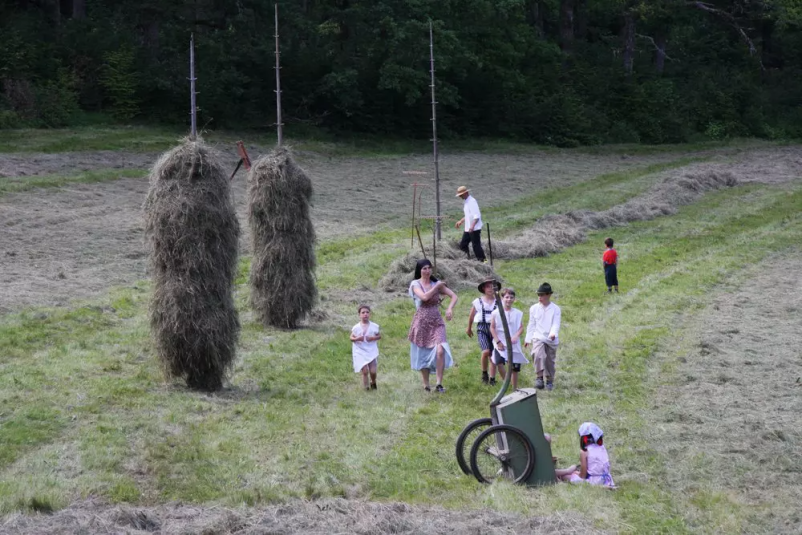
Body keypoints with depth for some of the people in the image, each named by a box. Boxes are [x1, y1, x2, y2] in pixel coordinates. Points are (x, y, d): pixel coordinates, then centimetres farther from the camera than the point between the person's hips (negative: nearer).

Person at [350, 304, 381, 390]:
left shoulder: (374, 326, -3)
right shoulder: (356, 327, -5)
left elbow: (379, 336, 6)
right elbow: (351, 338, 3)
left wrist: (373, 338, -14)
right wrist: (357, 339, -18)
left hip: (372, 352, 1)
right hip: (360, 352, -1)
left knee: (373, 371, 0)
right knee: (365, 371, -8)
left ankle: (373, 383, 30)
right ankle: (366, 386, 9)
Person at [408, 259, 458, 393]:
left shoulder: (437, 283, 7)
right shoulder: (415, 284, -2)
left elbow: (454, 296, 6)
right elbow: (424, 297, -20)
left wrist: (450, 308, -12)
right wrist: (436, 287, -10)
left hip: (436, 322, 1)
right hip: (421, 322, -1)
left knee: (440, 350, -19)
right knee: (423, 354, 5)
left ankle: (439, 384, -16)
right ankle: (426, 385, 17)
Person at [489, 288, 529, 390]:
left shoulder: (518, 313, 3)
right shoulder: (496, 313, -2)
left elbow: (521, 327, 1)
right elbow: (492, 328, -1)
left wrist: (516, 336, -19)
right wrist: (498, 341, -10)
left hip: (514, 344, 2)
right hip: (501, 344, -2)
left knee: (515, 368, 5)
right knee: (499, 362, -23)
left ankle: (515, 388, 21)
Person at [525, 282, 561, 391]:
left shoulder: (555, 309, -3)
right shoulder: (534, 308, 3)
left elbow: (556, 324, -11)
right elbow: (531, 325, 11)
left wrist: (553, 333, -31)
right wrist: (528, 339, 13)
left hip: (551, 340, 0)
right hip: (538, 337, 0)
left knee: (550, 361, 9)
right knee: (539, 355, -27)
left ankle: (550, 381, 27)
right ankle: (539, 377, -23)